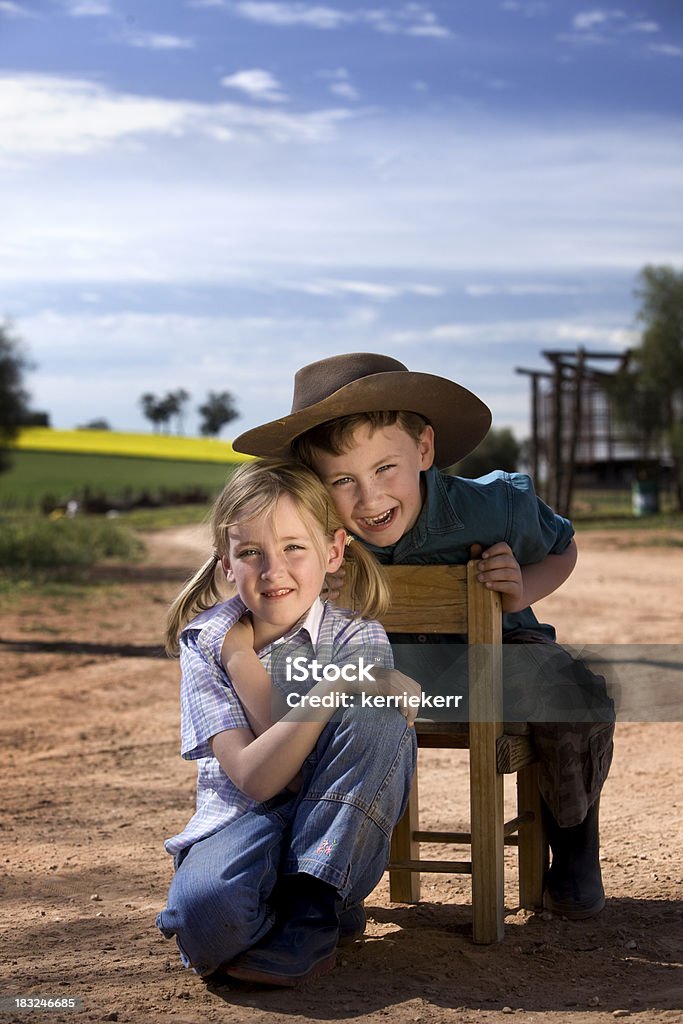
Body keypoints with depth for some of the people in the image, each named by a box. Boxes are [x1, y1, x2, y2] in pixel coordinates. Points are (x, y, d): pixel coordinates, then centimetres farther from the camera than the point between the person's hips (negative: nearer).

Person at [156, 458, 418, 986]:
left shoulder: (360, 640, -5)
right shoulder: (206, 642, -4)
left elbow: (301, 775, -15)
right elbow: (254, 778, -17)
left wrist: (244, 660, -19)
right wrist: (334, 688, -29)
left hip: (336, 835, 1)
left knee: (376, 715, -28)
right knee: (204, 910, -36)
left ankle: (313, 909, -20)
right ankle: (334, 913, -5)